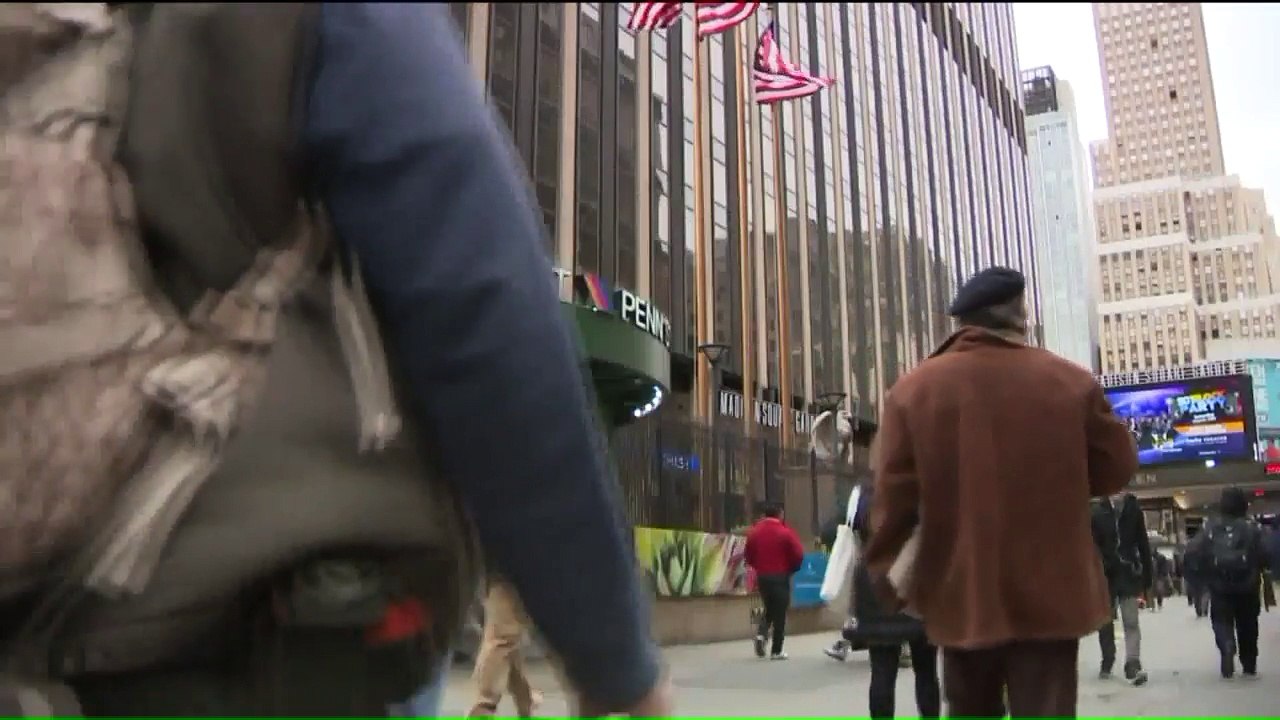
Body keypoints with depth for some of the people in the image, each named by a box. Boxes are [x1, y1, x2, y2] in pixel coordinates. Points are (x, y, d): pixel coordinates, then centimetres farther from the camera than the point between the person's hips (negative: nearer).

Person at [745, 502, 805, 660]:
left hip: (762, 576, 4)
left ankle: (761, 634, -2)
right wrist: (791, 569, 8)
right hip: (781, 577, -4)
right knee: (780, 613, 4)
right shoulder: (785, 532, -10)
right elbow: (798, 555, -10)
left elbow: (748, 555, 6)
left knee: (768, 608, 23)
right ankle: (776, 651, 4)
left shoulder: (754, 532, 2)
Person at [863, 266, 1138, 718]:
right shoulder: (1071, 383, -2)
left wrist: (889, 577, 5)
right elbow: (1117, 469, 6)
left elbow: (895, 496, -4)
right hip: (1049, 595, -1)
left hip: (961, 595, 2)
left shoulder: (913, 389, -2)